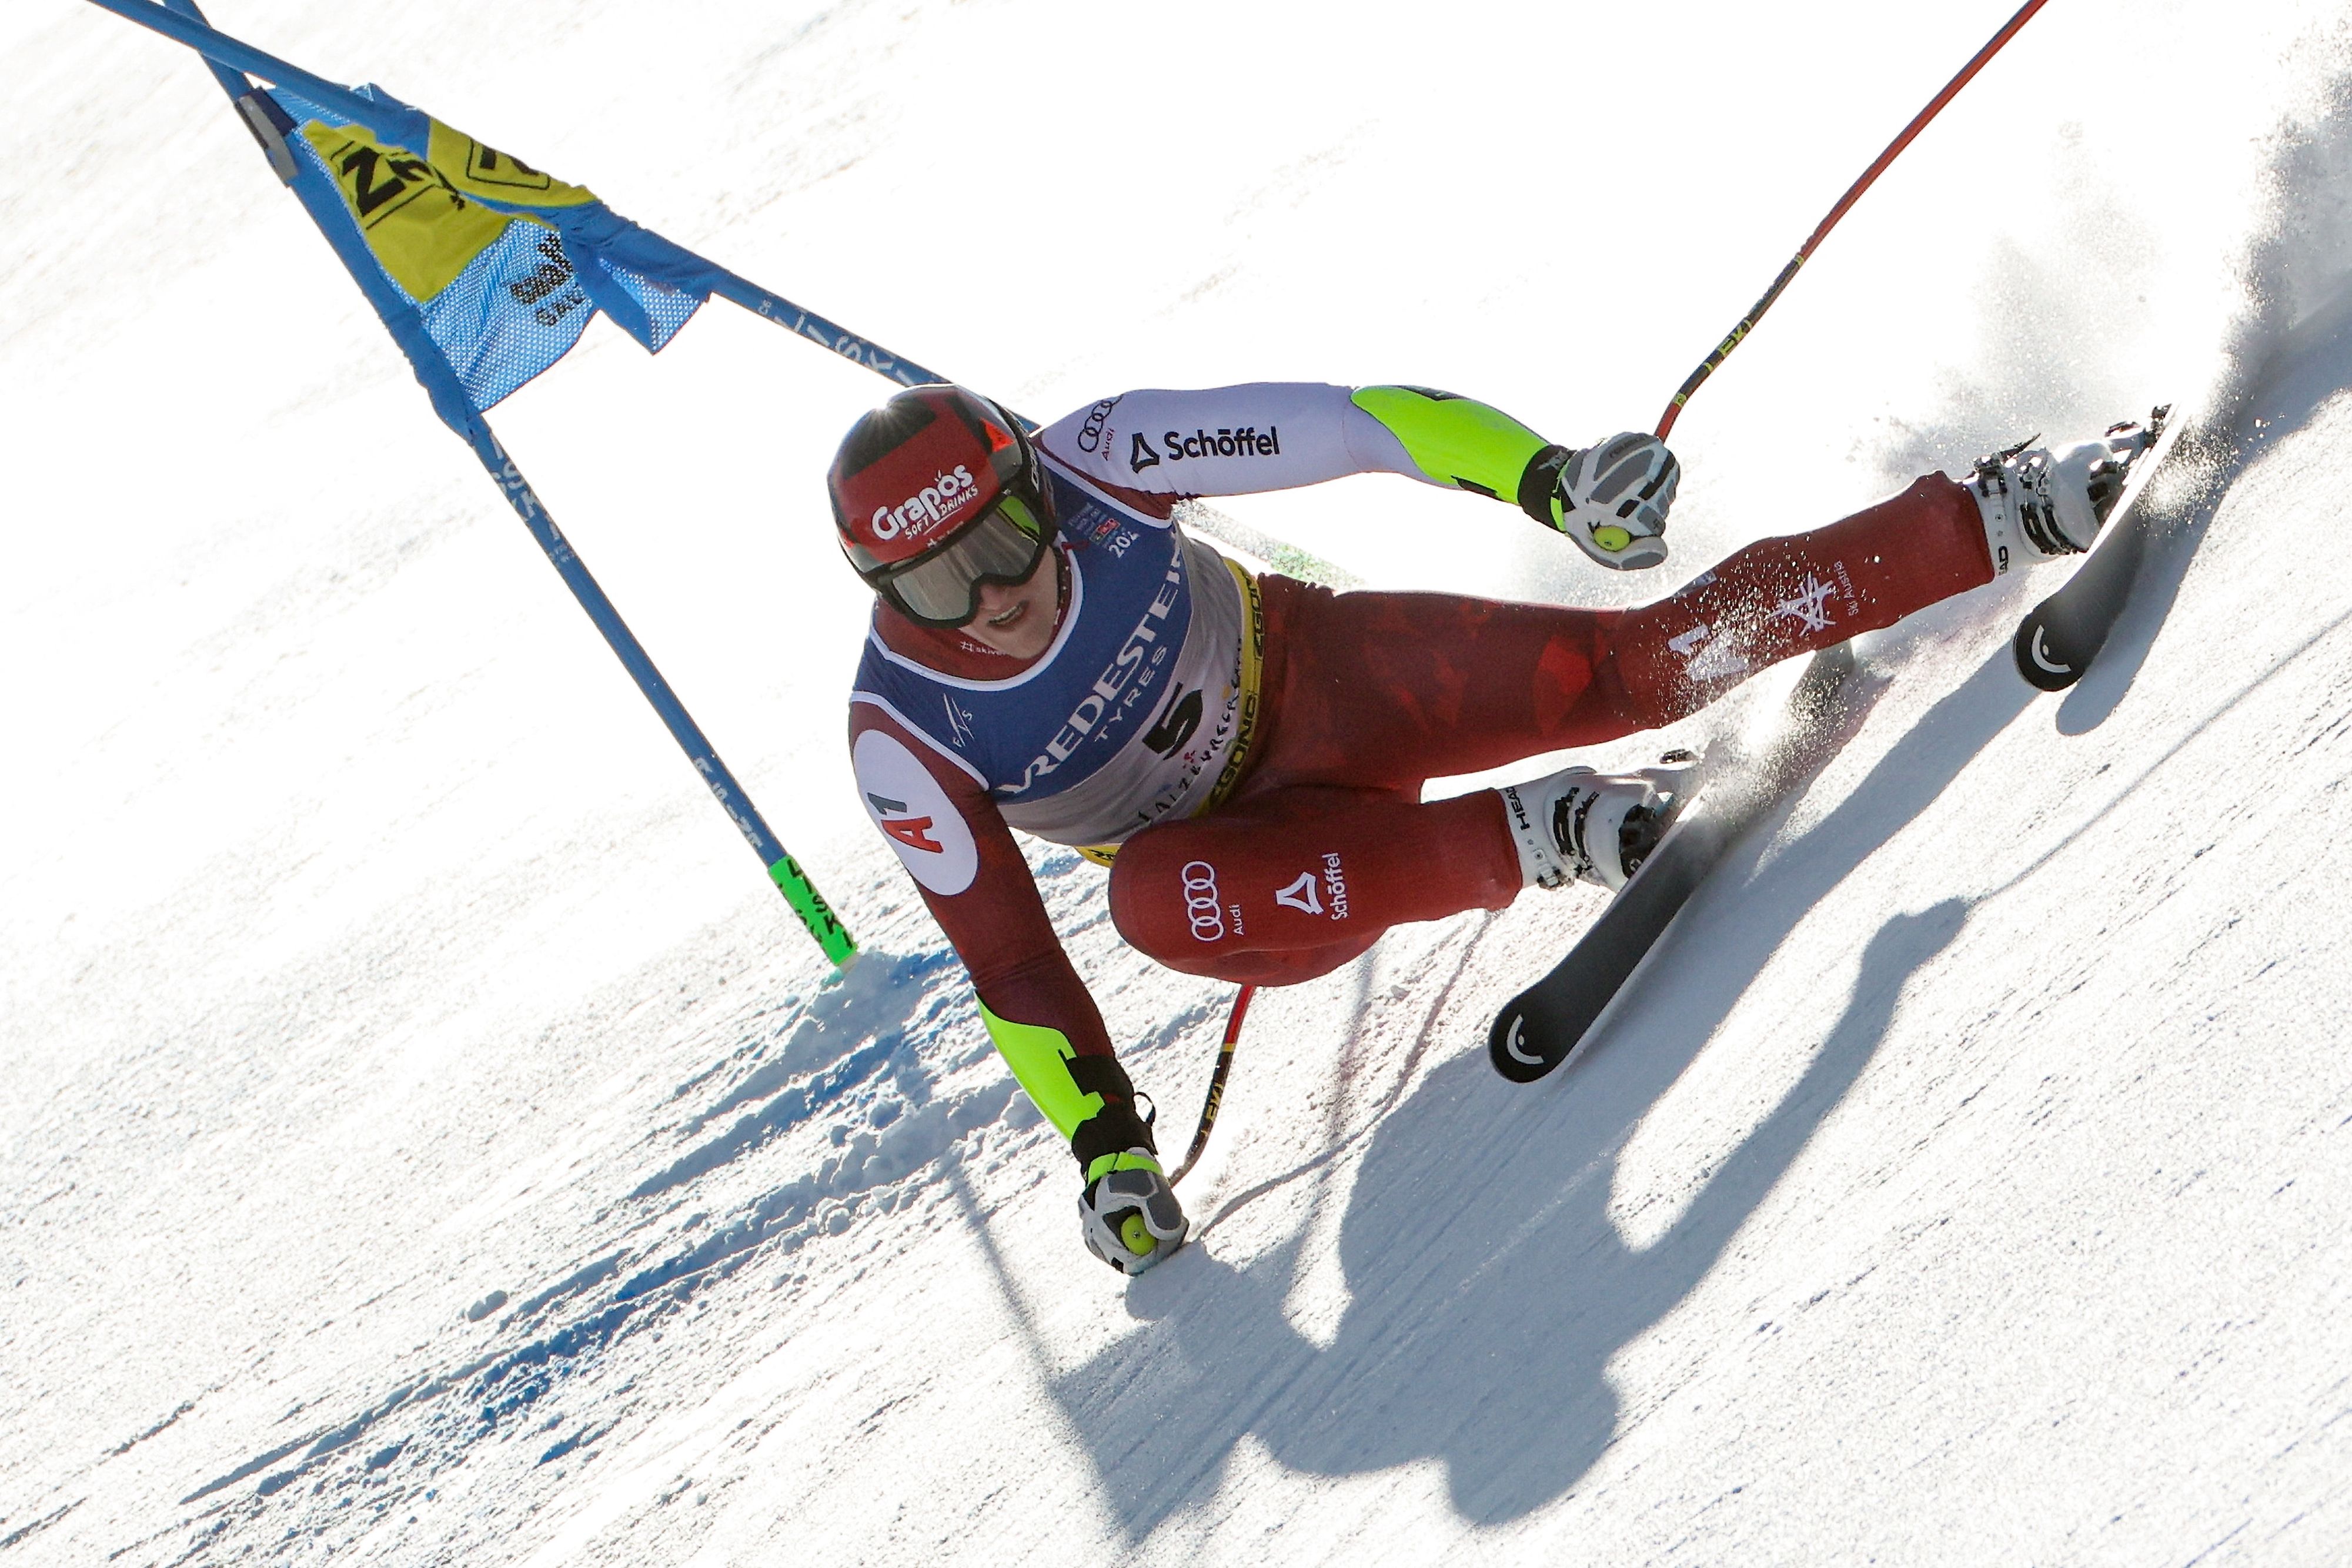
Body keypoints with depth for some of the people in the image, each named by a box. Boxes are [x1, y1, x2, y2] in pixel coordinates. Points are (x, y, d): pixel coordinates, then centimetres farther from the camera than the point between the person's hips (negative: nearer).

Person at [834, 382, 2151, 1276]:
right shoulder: (904, 737, -22)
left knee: (1645, 663, -18)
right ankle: (1535, 838, -28)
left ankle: (2006, 518, -8)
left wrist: (1546, 479, -35)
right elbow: (1004, 958, -13)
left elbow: (1351, 426, -22)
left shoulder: (1089, 464, -23)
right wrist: (1106, 1144, -15)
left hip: (1337, 677, 1)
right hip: (1252, 845, 0)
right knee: (1151, 896, -36)